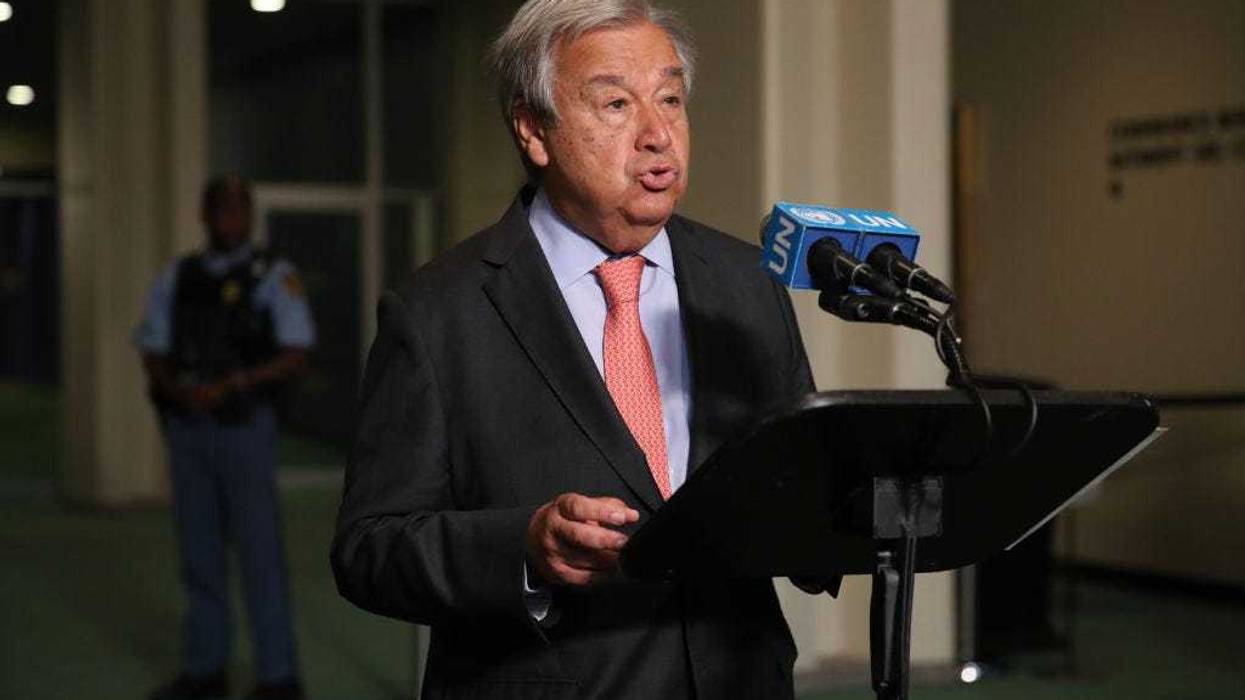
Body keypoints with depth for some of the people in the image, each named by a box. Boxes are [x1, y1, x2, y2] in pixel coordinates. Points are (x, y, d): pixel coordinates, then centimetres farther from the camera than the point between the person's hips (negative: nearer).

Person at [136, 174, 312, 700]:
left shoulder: (275, 276, -1)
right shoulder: (175, 280, 11)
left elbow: (296, 357, -7)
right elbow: (153, 357, 10)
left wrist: (230, 386, -19)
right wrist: (180, 390, -12)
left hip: (245, 426, -4)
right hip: (186, 426, 4)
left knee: (260, 552, -5)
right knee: (199, 552, 8)